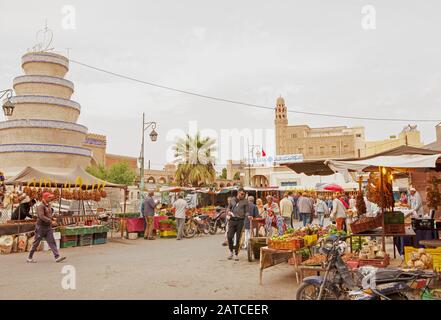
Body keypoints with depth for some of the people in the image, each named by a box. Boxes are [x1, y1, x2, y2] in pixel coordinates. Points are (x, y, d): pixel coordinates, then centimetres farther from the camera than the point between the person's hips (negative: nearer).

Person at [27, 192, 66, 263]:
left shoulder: (49, 206, 11)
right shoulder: (40, 206, -15)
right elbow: (41, 216, -29)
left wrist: (53, 219, 7)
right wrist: (51, 221, -33)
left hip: (48, 228, 7)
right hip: (41, 227, -7)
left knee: (52, 242, -3)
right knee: (36, 243, 6)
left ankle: (57, 257, -9)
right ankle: (30, 258, 22)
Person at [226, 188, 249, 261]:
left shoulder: (245, 201, 4)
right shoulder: (232, 200, 11)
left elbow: (247, 211, 3)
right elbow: (229, 207, 23)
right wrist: (228, 212, 1)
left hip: (240, 221, -2)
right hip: (232, 220, 2)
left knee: (238, 238, 3)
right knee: (229, 236, -6)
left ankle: (236, 254, 16)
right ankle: (231, 251, 18)